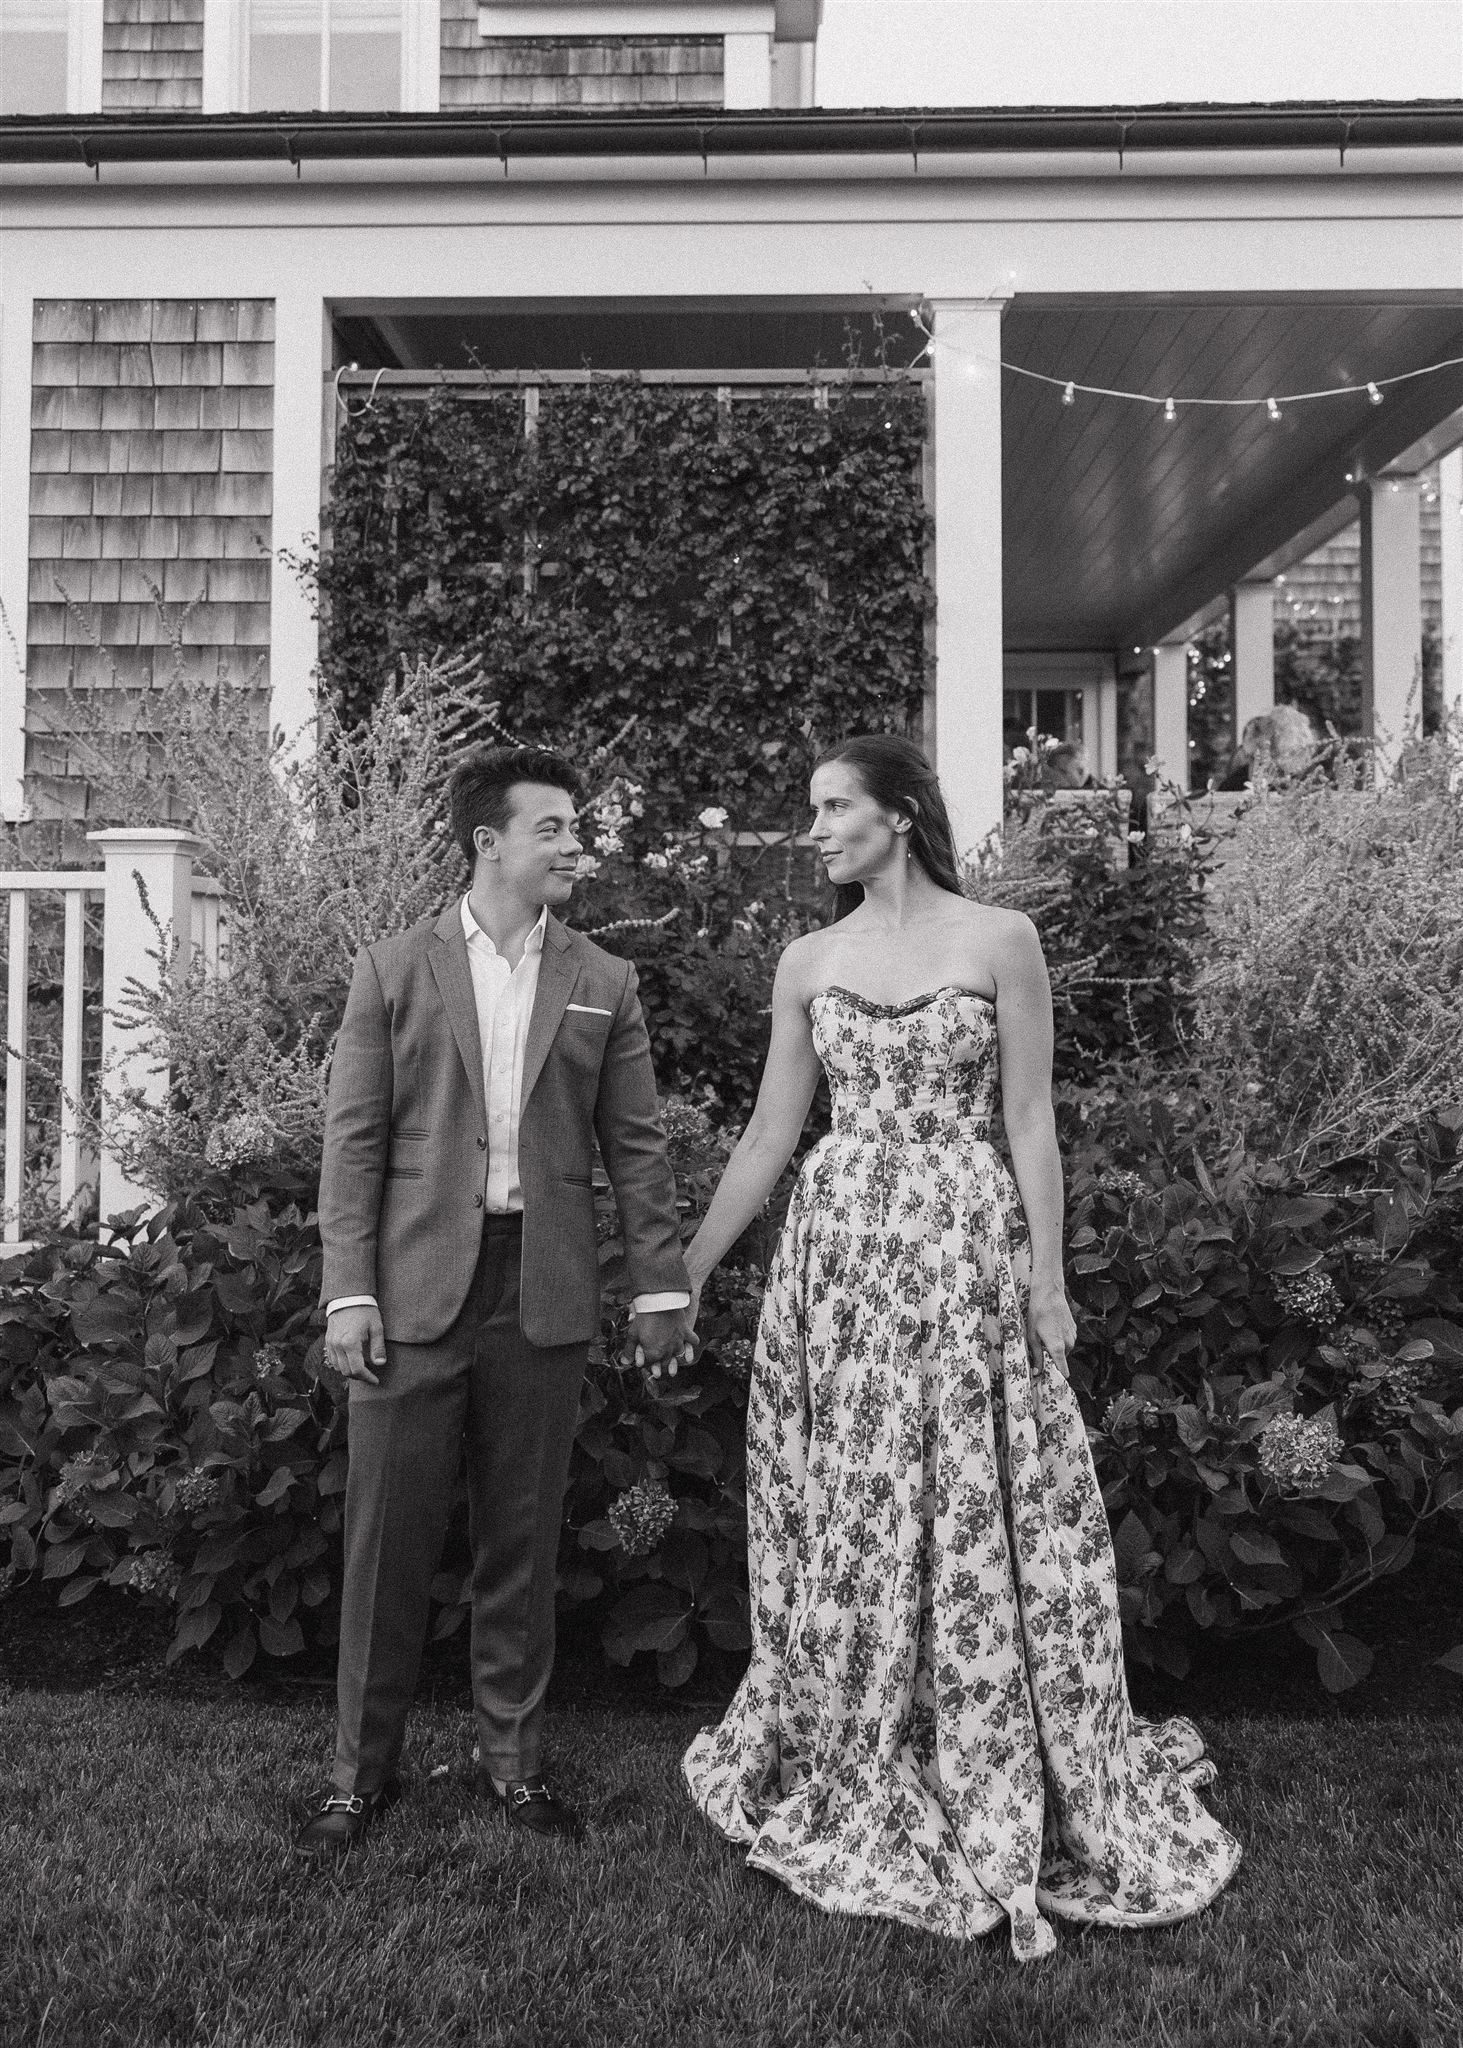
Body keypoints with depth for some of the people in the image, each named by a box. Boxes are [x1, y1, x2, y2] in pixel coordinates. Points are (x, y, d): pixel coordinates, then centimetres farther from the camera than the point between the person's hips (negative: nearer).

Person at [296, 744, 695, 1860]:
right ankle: (363, 1768, 22)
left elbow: (636, 1143, 7)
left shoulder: (604, 983, 8)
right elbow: (354, 1138, 0)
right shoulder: (395, 969, 3)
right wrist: (347, 1289, -7)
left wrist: (662, 1284, 3)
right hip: (416, 1287, -1)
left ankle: (513, 1759, 28)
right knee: (390, 1539, 5)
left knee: (522, 1541, 11)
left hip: (544, 1295, 2)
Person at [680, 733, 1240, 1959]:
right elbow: (768, 1141, 9)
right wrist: (689, 1271, 8)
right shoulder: (808, 962, 7)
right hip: (837, 1256, 3)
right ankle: (853, 1780, 28)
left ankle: (1002, 1794, 20)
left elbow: (1030, 1120, -2)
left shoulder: (1001, 941, -1)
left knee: (976, 1516, 2)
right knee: (843, 1521, 9)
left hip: (965, 1252, -3)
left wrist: (1050, 1280, -6)